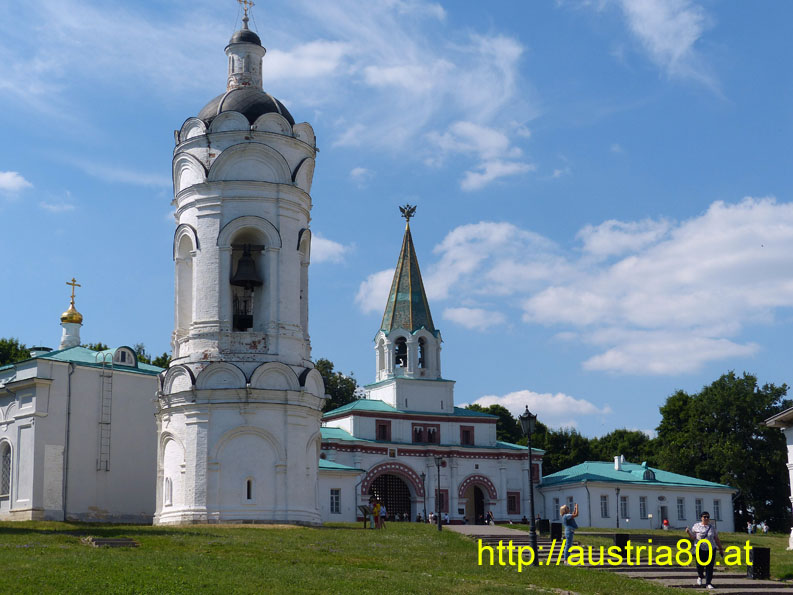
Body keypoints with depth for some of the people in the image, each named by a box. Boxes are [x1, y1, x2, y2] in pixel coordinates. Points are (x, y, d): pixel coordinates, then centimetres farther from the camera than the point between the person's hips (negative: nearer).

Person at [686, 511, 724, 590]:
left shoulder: (712, 527, 8)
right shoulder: (696, 526, 4)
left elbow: (716, 539, 13)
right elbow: (692, 537, 6)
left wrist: (720, 549, 13)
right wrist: (688, 532, -13)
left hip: (711, 549, 1)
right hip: (700, 549, -1)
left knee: (710, 567, -4)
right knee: (700, 566, 0)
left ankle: (708, 584, 3)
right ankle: (700, 577, 33)